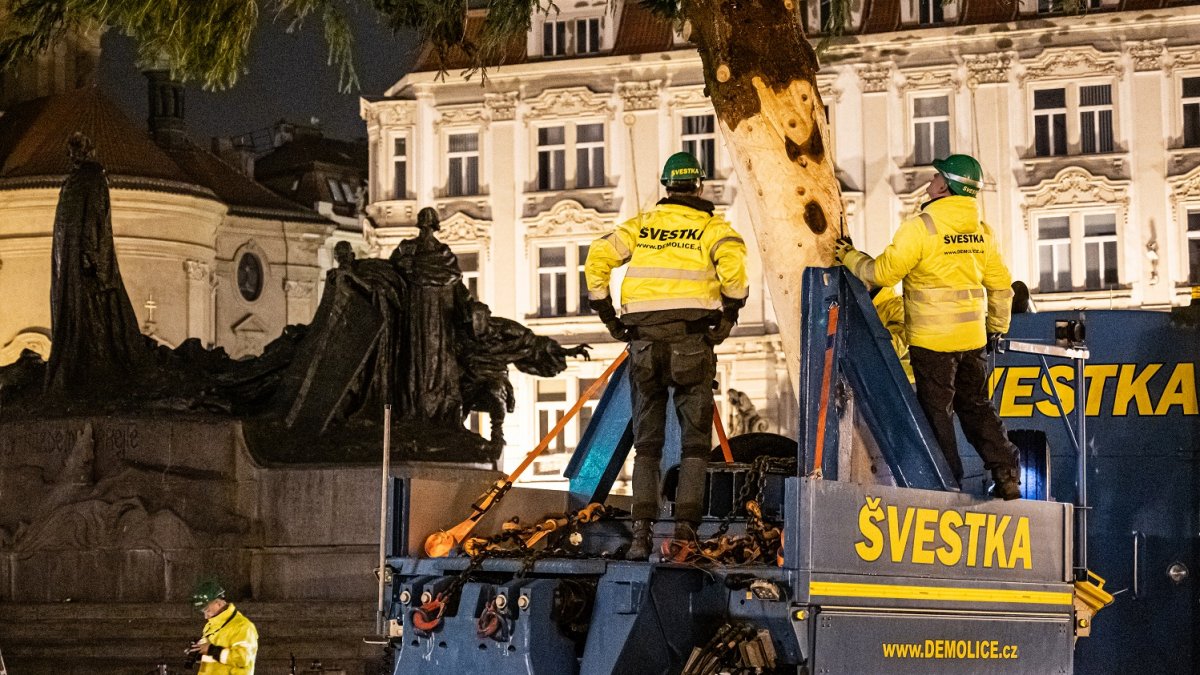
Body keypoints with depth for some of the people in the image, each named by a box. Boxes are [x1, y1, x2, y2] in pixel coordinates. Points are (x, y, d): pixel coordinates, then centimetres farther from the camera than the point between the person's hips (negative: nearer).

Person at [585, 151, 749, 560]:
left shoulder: (641, 226, 14)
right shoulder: (712, 227, 6)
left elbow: (597, 258, 3)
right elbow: (732, 262, -15)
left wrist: (607, 314, 9)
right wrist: (730, 312, -2)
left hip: (645, 341, 2)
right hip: (692, 339, -2)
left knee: (646, 441, 9)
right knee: (695, 439, 4)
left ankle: (641, 531, -1)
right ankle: (685, 527, -9)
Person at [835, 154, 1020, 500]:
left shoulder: (919, 227, -14)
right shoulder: (981, 231, 7)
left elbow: (883, 272, -13)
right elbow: (1001, 285, 13)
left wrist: (849, 256, 4)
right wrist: (996, 327, 24)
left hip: (932, 340, -6)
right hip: (972, 339, 6)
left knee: (937, 411, 2)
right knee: (976, 407, 16)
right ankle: (1006, 475, 12)